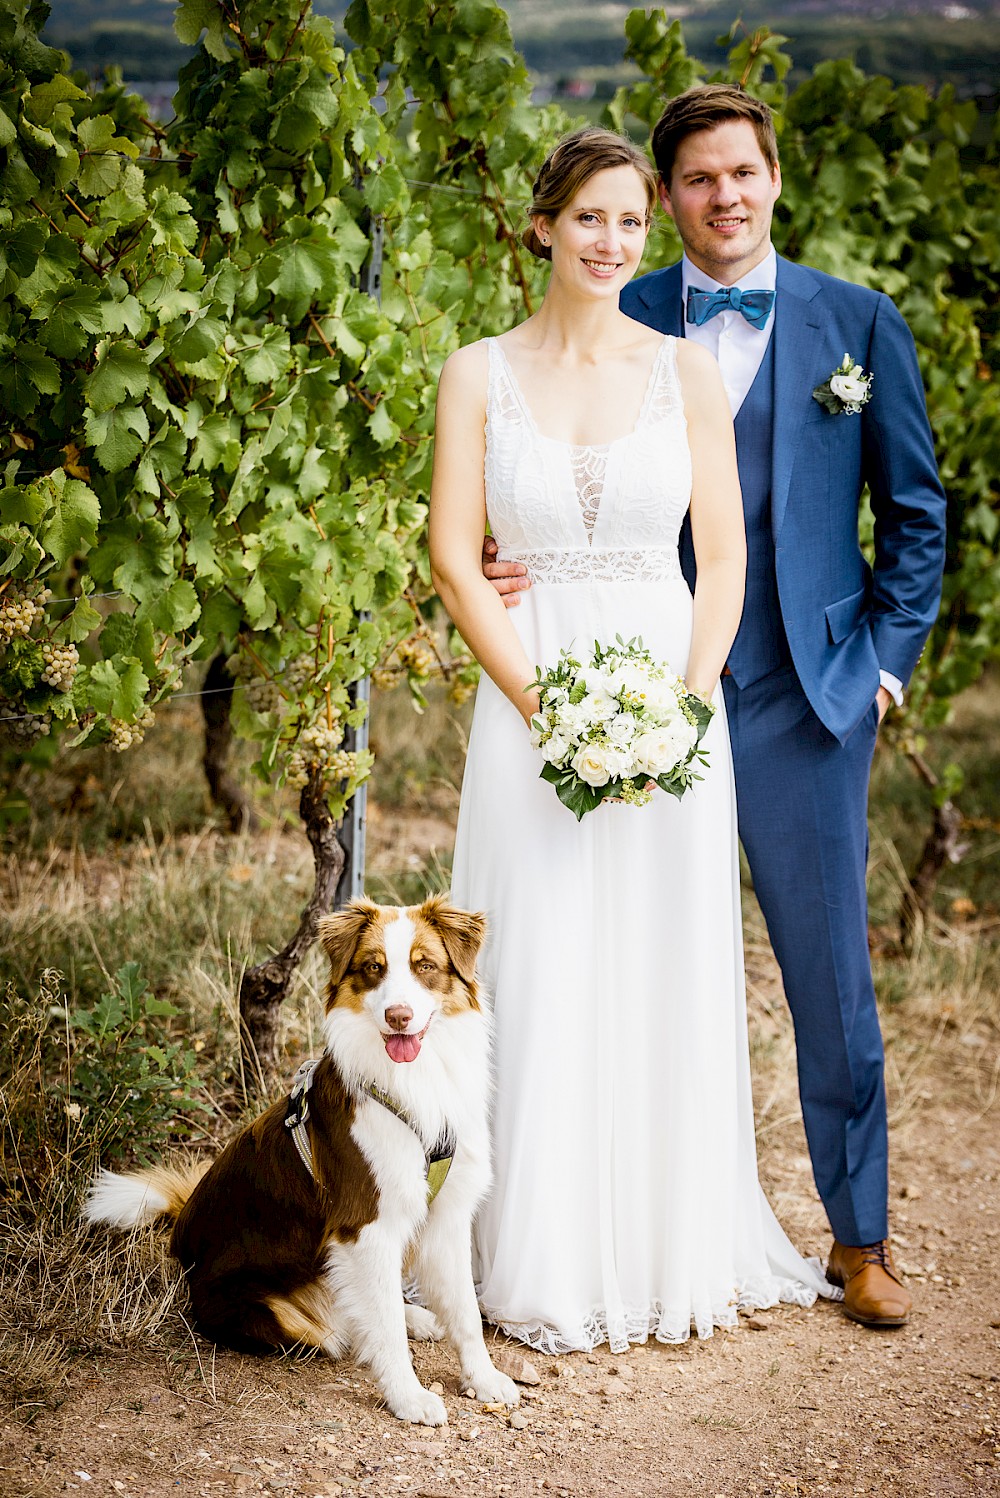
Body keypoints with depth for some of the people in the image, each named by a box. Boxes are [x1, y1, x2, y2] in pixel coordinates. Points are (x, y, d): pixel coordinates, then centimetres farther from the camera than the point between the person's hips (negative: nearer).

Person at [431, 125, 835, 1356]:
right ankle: (547, 1266, 13)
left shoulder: (687, 373, 5)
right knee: (542, 984, 1)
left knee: (672, 976, 6)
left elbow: (725, 556, 4)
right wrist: (544, 702, -12)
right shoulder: (479, 375, 3)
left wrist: (684, 695, -10)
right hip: (531, 701, -1)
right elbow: (454, 559, -2)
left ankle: (674, 1249, 20)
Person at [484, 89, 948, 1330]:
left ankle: (859, 1238, 19)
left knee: (831, 976, 5)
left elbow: (914, 512, 9)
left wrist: (886, 657, 2)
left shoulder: (858, 323, 4)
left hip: (806, 700, -1)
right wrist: (518, 577, -8)